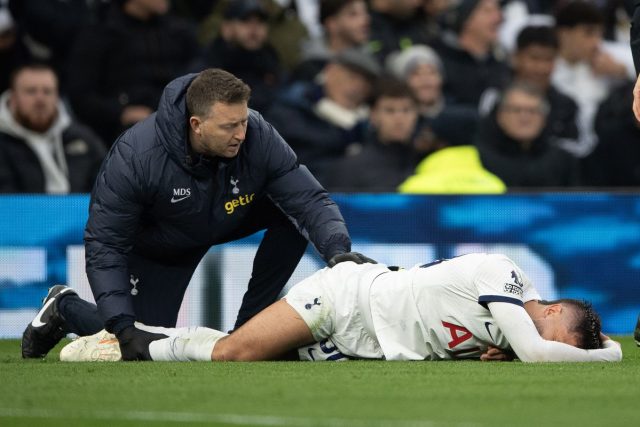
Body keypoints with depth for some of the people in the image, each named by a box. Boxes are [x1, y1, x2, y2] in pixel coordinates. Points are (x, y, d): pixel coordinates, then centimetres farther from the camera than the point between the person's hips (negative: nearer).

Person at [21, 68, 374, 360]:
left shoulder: (258, 138, -33)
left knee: (295, 210, -23)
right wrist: (123, 327, -40)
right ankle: (64, 308, 23)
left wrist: (337, 251, -50)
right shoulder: (135, 156, -39)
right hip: (156, 247, -3)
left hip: (230, 220, 3)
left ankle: (248, 326, -10)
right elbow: (103, 246, -32)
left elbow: (311, 200, -29)